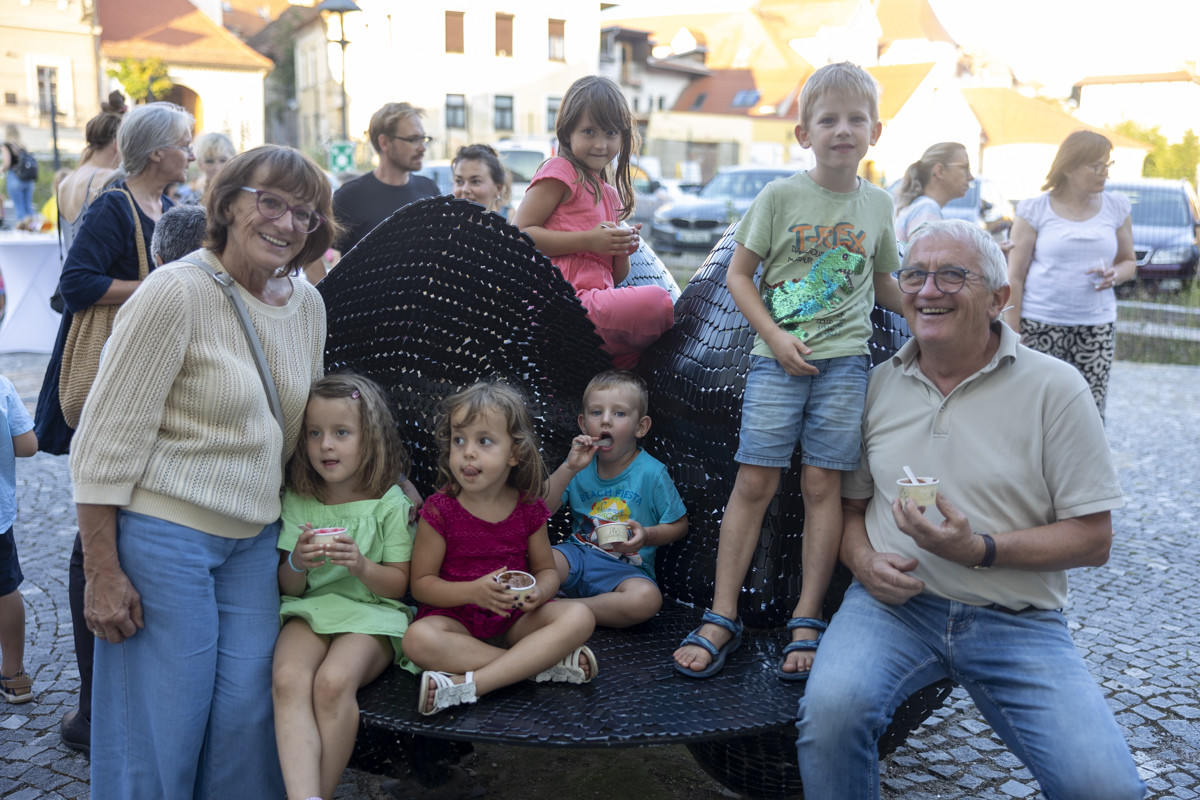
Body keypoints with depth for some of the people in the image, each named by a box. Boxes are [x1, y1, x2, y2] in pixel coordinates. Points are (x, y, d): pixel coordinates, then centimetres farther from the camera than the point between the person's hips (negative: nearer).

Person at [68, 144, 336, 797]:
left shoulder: (308, 306, 6)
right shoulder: (175, 292, -15)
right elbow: (105, 441, -14)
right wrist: (103, 574, -14)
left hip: (256, 541, 6)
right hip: (164, 533, -6)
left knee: (247, 712, 8)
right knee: (161, 724, 4)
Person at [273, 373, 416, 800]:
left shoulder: (390, 503, 2)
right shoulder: (297, 501, 10)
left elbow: (399, 584, 2)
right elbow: (286, 587, 12)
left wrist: (360, 565, -18)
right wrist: (297, 564, -12)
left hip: (370, 614, -2)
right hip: (309, 610, 3)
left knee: (332, 682, -32)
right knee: (287, 680, -30)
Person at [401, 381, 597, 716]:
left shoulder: (529, 508, 0)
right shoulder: (439, 510, -8)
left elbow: (546, 569, 10)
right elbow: (421, 582, -6)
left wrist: (538, 593, -16)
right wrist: (473, 591, -23)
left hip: (516, 618, 3)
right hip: (457, 618, -2)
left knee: (579, 617, -23)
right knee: (418, 639, -34)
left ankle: (470, 684, -31)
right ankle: (546, 662, -28)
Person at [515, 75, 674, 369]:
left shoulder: (611, 193, 24)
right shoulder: (560, 172, 1)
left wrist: (623, 249, 2)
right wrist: (589, 240, -14)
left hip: (597, 302, 8)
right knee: (657, 301, -25)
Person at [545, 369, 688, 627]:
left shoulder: (651, 473, -5)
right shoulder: (581, 465, 3)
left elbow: (679, 525, 2)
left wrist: (647, 535, -18)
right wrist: (569, 468, -16)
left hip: (626, 567, 0)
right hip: (577, 554, 1)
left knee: (647, 598, -35)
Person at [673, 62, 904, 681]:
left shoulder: (878, 205, 9)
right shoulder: (780, 197, -1)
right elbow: (738, 274, 0)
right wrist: (775, 336, -9)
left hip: (844, 358, 2)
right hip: (777, 357, -2)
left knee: (822, 485, 2)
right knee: (754, 482, -3)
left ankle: (807, 623, 12)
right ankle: (722, 618, 6)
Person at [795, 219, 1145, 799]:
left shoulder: (1054, 388, -2)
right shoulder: (877, 386, 8)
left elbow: (1093, 539, -3)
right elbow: (850, 502, 17)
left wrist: (980, 549, -17)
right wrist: (864, 561, -5)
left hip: (1015, 621, 0)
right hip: (894, 602, 1)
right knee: (830, 707, -31)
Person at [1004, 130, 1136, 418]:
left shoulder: (1116, 207, 8)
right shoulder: (1035, 209, -2)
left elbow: (1129, 262, 19)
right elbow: (1015, 276, -2)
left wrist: (1116, 274, -7)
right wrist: (1012, 335, -7)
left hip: (1096, 327, 3)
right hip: (1040, 325, -3)